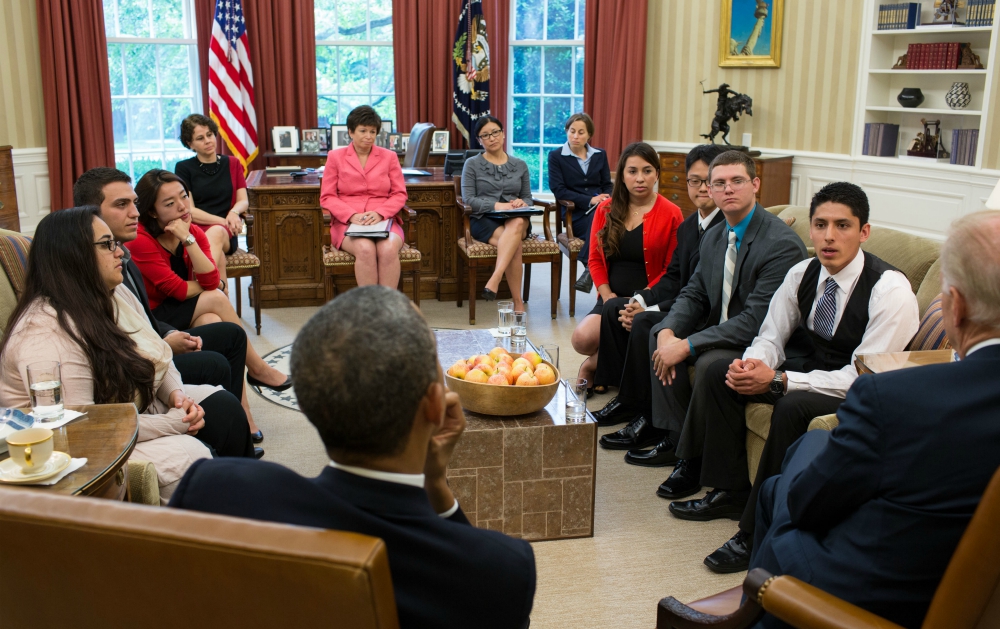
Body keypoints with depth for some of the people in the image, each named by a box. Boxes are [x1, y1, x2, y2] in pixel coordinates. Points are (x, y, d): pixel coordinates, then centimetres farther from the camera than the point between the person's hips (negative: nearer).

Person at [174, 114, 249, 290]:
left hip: (227, 233, 1)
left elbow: (244, 201, 10)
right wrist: (222, 220, -12)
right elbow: (189, 211, 2)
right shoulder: (183, 168, 10)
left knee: (216, 233, -39)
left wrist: (234, 212, -15)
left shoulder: (232, 164, 18)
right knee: (217, 242, -39)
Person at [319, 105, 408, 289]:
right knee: (365, 249, -34)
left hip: (383, 221, 1)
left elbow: (400, 194, 8)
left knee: (388, 250, -33)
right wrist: (352, 215, -12)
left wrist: (380, 213, -12)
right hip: (347, 222, -1)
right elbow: (327, 197, 5)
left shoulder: (389, 156, 13)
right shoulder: (335, 157, 10)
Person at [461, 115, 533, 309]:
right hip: (484, 220, -2)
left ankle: (494, 280, -48)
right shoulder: (472, 164, 8)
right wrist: (496, 205, -17)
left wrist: (522, 203, -10)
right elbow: (468, 199, -2)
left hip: (516, 219, 2)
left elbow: (528, 198, 16)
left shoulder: (520, 165, 17)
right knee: (515, 243, -35)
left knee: (518, 223, -38)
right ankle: (518, 303, -35)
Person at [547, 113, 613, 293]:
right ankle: (593, 267, -34)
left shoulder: (600, 155, 21)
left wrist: (606, 200, -10)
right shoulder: (556, 156, 9)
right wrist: (589, 200, -14)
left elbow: (607, 186, 17)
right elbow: (559, 190, -2)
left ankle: (589, 267, -35)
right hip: (575, 213, -3)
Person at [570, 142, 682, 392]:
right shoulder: (606, 210, 9)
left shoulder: (671, 214, -3)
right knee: (582, 339, -26)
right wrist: (607, 295, -5)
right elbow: (595, 259, 11)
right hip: (612, 298, 3)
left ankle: (594, 364, 6)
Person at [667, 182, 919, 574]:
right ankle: (729, 493, 1)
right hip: (805, 366, 7)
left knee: (792, 406, -35)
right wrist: (752, 364, -21)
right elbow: (771, 337, 5)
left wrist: (778, 380, -30)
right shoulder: (802, 274, -2)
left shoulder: (890, 290, -22)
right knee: (720, 373, -8)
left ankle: (757, 533, -21)